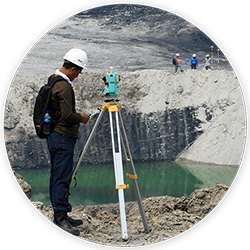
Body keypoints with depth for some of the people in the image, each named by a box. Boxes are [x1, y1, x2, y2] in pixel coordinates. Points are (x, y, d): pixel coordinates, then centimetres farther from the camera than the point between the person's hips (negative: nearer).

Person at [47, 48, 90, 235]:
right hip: (63, 138, -11)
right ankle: (61, 216, -9)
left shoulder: (53, 80, 13)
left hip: (54, 135, 11)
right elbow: (67, 116, -23)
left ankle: (60, 215, 18)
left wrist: (76, 116, 16)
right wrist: (81, 118, -5)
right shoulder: (64, 86, -19)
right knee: (62, 178, -9)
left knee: (57, 176, 12)